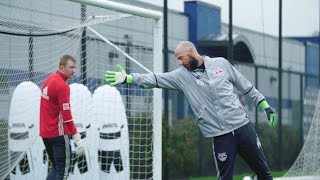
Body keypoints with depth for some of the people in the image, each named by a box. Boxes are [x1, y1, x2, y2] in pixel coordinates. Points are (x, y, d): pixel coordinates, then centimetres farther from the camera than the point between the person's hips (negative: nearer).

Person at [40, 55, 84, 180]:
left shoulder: (49, 80, 9)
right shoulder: (62, 86, -17)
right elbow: (66, 115, -20)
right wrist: (76, 138, -19)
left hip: (45, 132, 8)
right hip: (59, 133, -8)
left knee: (56, 168, 16)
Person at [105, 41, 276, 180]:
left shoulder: (221, 63, 3)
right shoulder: (182, 75, 1)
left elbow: (244, 85, 12)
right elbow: (156, 79, -9)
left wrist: (264, 104, 13)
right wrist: (128, 78, -22)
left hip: (242, 126, 1)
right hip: (220, 135, -1)